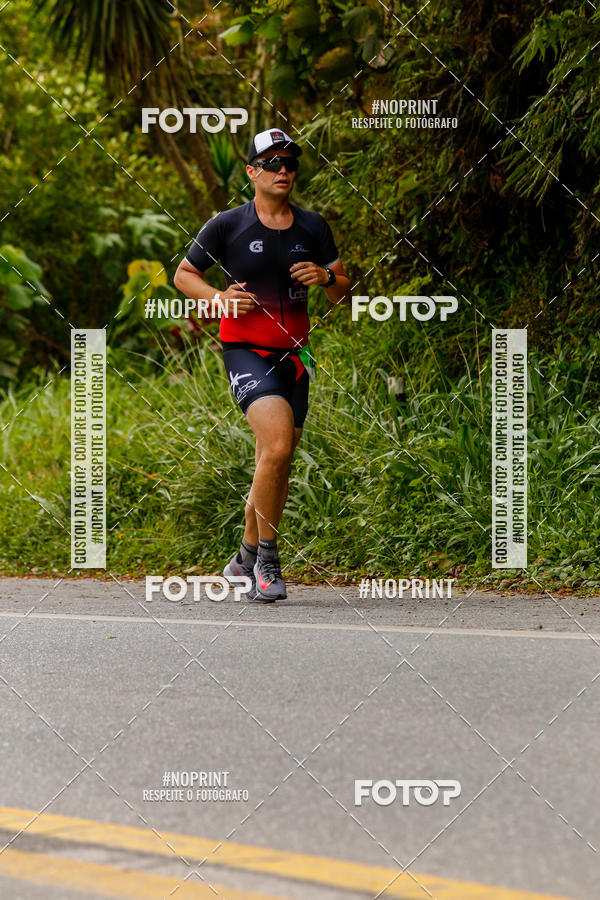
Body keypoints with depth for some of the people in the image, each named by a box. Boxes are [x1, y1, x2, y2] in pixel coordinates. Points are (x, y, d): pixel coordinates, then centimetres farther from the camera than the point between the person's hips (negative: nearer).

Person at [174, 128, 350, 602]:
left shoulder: (313, 227, 9)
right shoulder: (226, 225, -1)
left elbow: (344, 292, 15)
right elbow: (184, 274, 10)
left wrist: (326, 277, -8)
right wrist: (219, 297, -9)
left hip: (294, 354, 5)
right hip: (246, 350, -5)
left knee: (277, 463, 8)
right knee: (277, 444, -23)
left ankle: (250, 555, 27)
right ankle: (267, 559, -12)